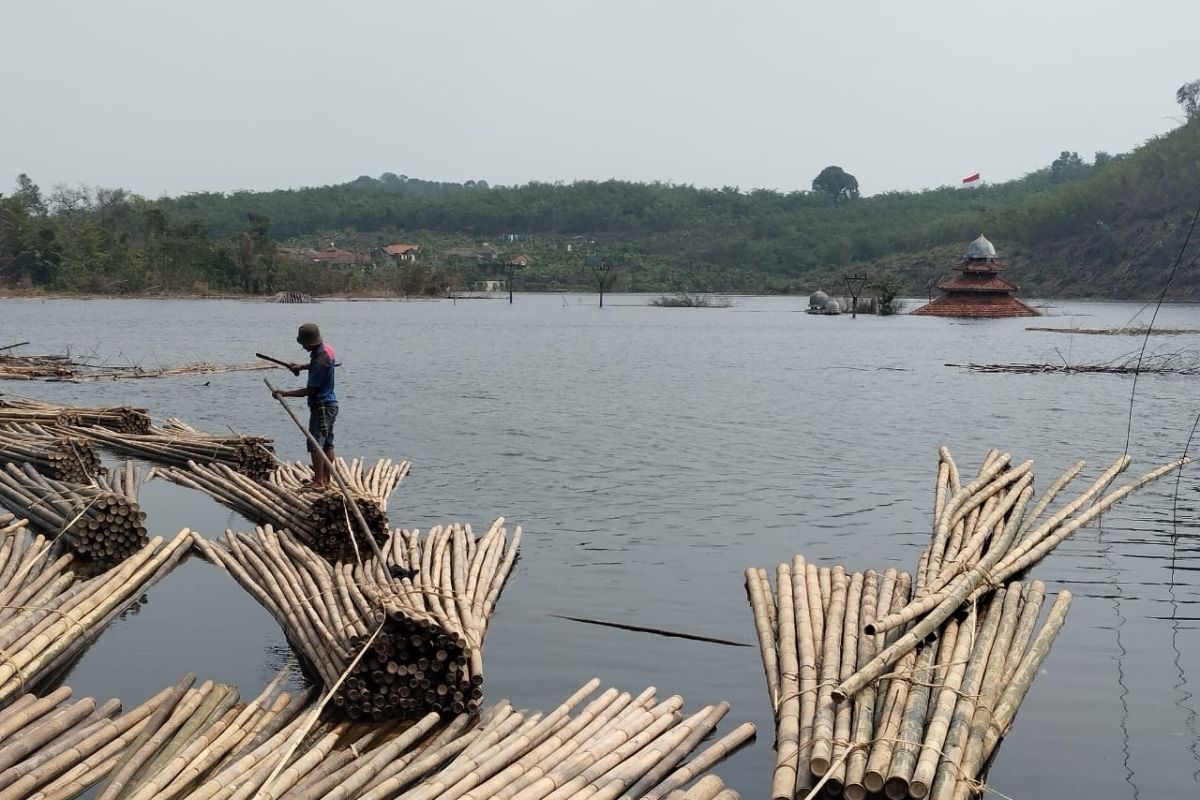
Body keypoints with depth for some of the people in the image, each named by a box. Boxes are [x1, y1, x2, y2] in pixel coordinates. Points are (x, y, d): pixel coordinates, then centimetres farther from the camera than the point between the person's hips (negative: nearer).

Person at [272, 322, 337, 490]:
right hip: (330, 403, 10)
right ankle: (326, 480, 18)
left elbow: (310, 390, -20)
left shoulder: (319, 361, -24)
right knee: (327, 444, 13)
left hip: (321, 406, -10)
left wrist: (285, 393, -16)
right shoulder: (326, 349, 4)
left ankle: (318, 482, -4)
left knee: (315, 444, -6)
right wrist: (301, 366, 15)